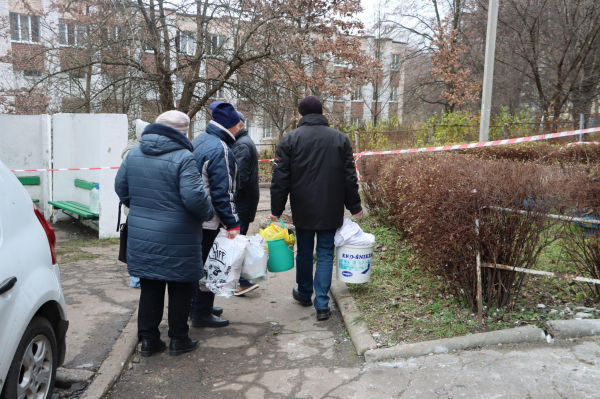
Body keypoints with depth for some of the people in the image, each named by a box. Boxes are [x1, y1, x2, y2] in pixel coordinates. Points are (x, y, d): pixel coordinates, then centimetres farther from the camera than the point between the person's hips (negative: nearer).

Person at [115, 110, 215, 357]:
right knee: (180, 289, 10)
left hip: (141, 236, 6)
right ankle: (178, 340, 21)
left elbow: (121, 187, 14)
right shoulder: (183, 157, -16)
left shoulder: (134, 154, 6)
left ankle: (148, 339, 24)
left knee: (150, 288, 16)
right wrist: (209, 213, -3)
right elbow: (194, 197, -23)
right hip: (176, 240, -6)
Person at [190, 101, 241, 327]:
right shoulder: (221, 150, -20)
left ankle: (198, 305, 33)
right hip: (210, 219, -10)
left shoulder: (200, 140, 10)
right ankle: (201, 314, 13)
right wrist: (232, 223, -20)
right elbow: (223, 192, -23)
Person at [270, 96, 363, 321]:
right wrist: (354, 207, 10)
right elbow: (349, 177, 3)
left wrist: (276, 209, 2)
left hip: (303, 210, 0)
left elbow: (280, 178, -5)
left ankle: (304, 294, 34)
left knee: (304, 252, 16)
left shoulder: (290, 139, -4)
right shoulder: (340, 138, 2)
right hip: (331, 210, 1)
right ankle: (322, 304, 2)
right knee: (325, 254, 6)